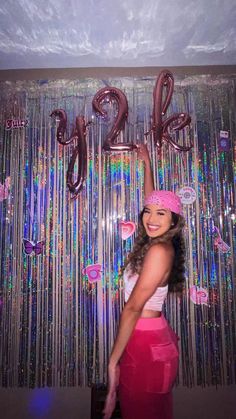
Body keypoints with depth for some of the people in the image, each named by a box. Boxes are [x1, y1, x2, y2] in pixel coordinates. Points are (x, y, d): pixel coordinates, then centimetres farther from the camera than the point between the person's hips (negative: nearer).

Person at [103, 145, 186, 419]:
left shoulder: (158, 251, -22)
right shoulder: (159, 244, 3)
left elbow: (133, 308, -21)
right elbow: (150, 199, 18)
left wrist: (113, 361, -15)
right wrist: (146, 163, 28)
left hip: (145, 343, -9)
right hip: (152, 337, 9)